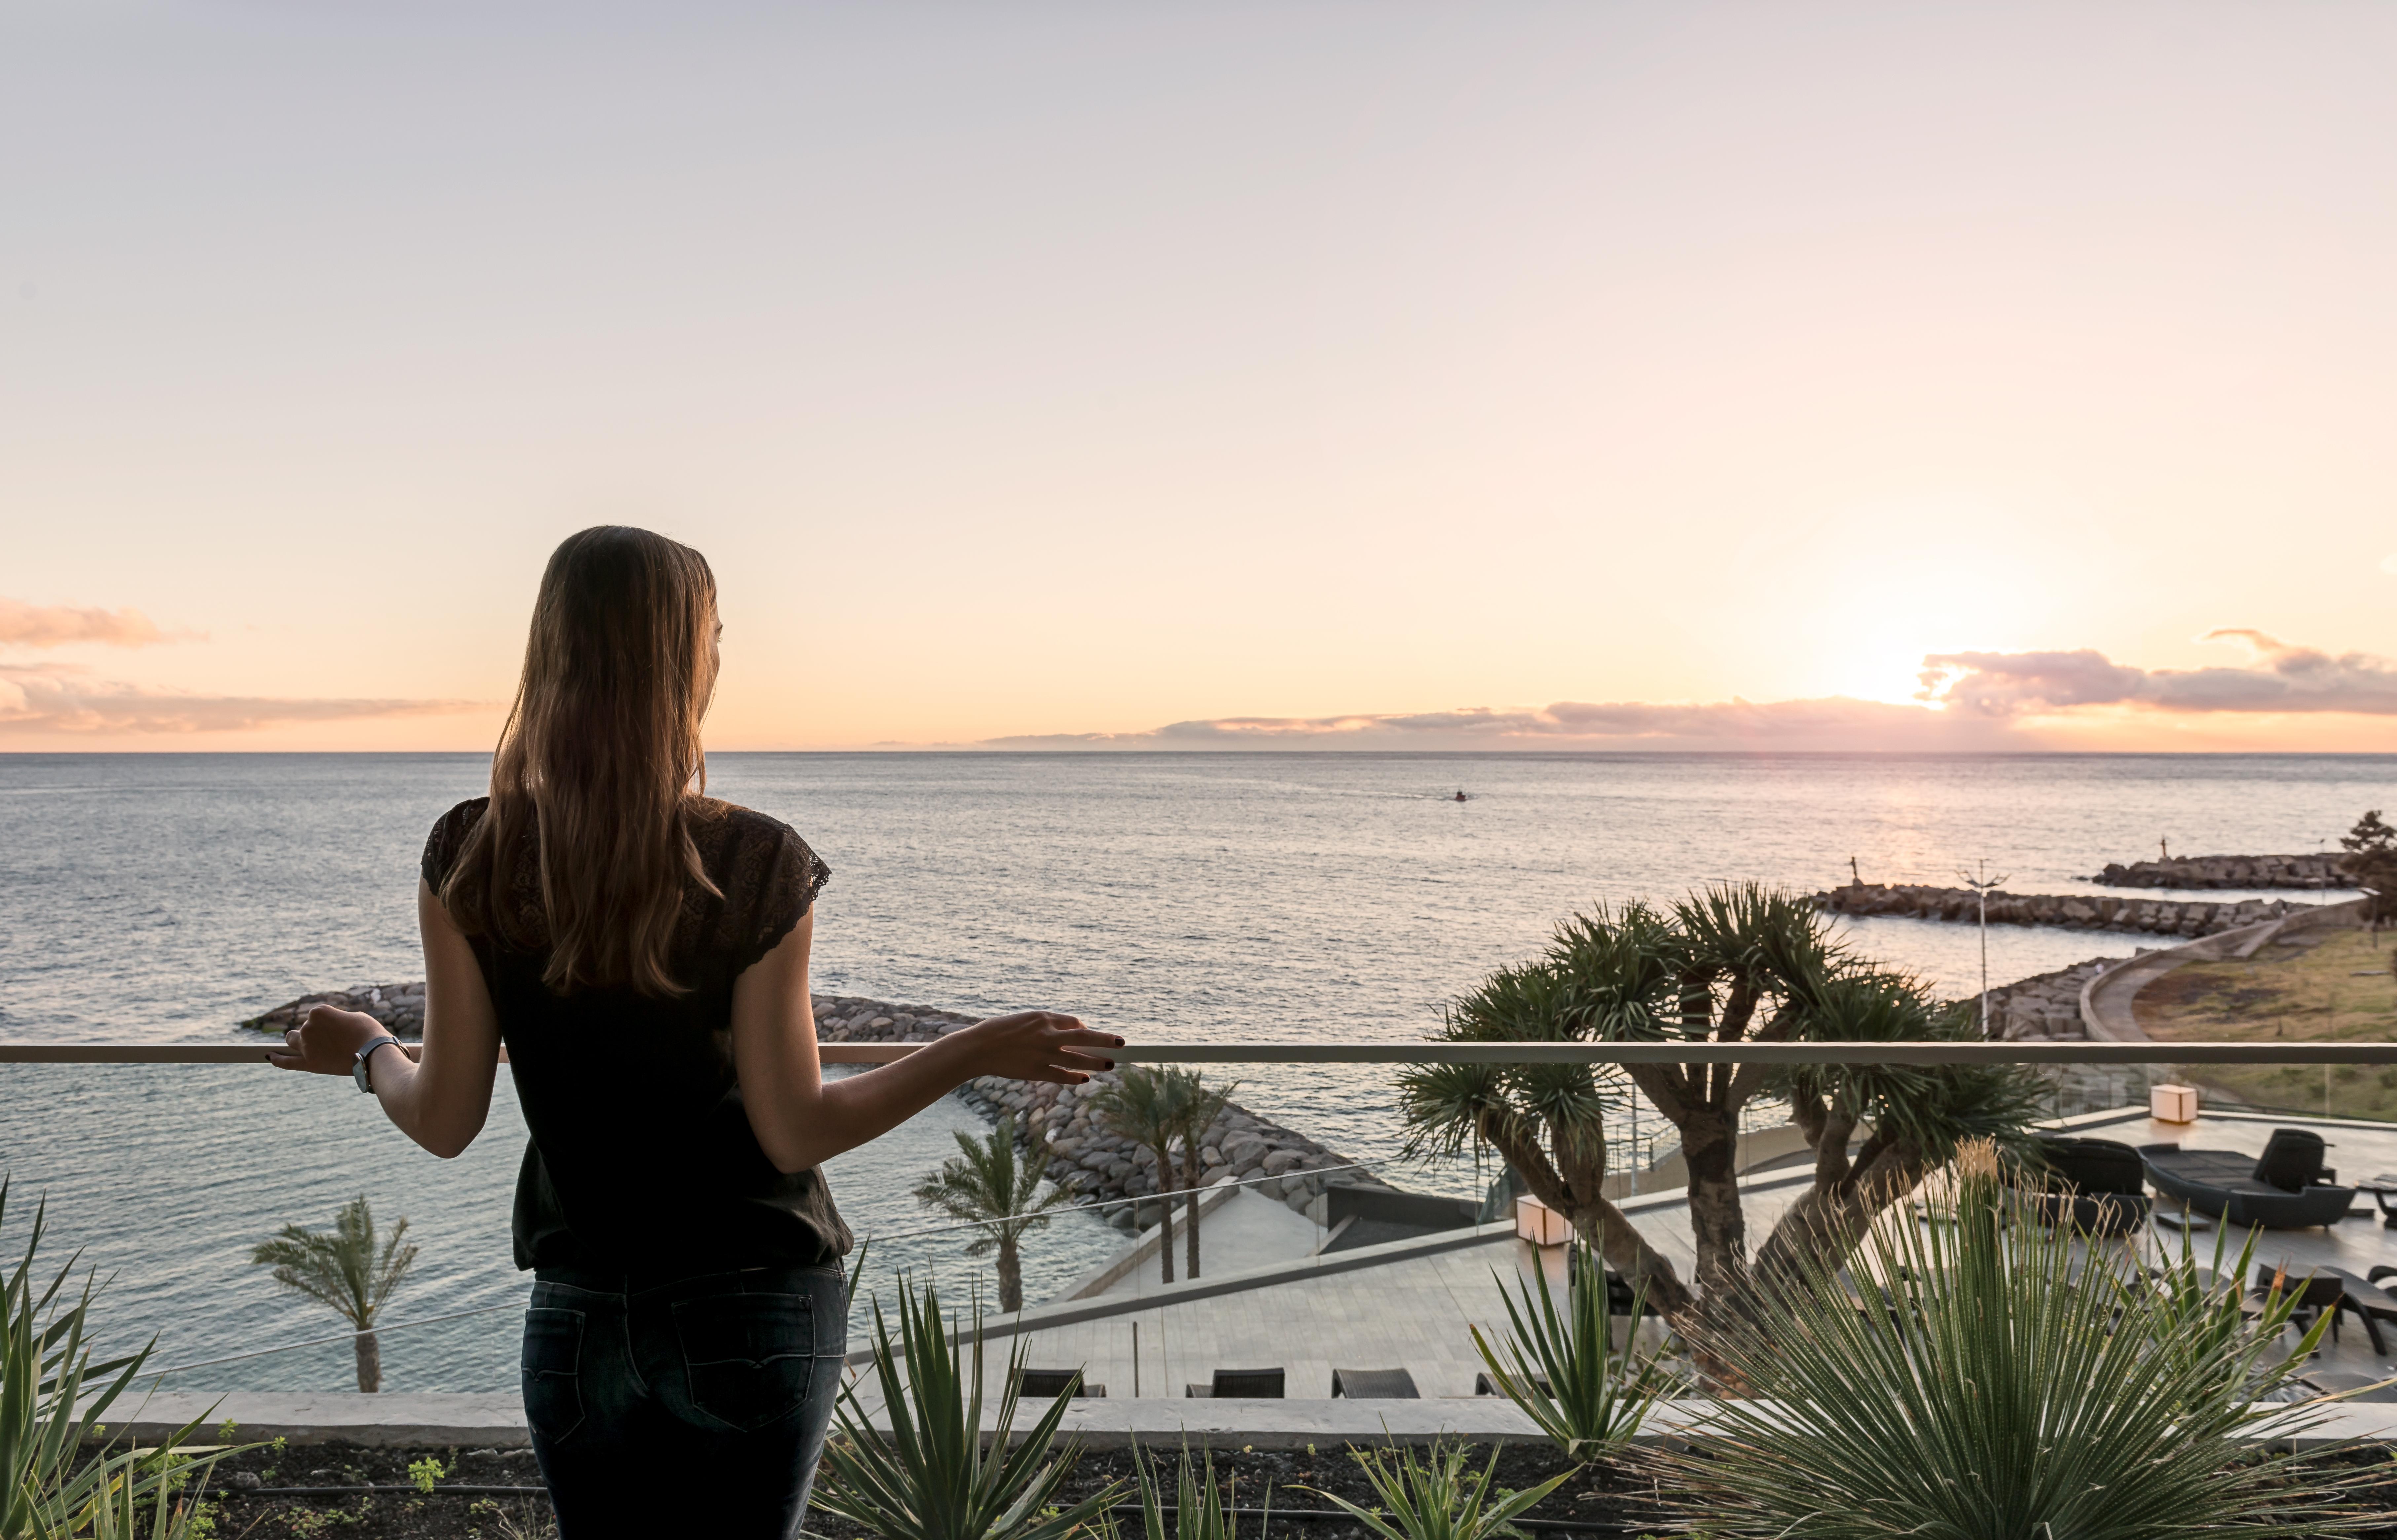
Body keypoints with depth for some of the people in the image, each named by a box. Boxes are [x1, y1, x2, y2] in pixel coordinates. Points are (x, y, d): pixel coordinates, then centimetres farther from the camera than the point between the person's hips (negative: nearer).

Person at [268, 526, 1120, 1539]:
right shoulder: (753, 868, -17)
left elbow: (445, 1123, -3)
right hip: (756, 1309, -2)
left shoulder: (470, 861, -9)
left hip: (577, 1316, 3)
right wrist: (979, 1053, -5)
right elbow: (796, 1133, -13)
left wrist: (370, 1053, 17)